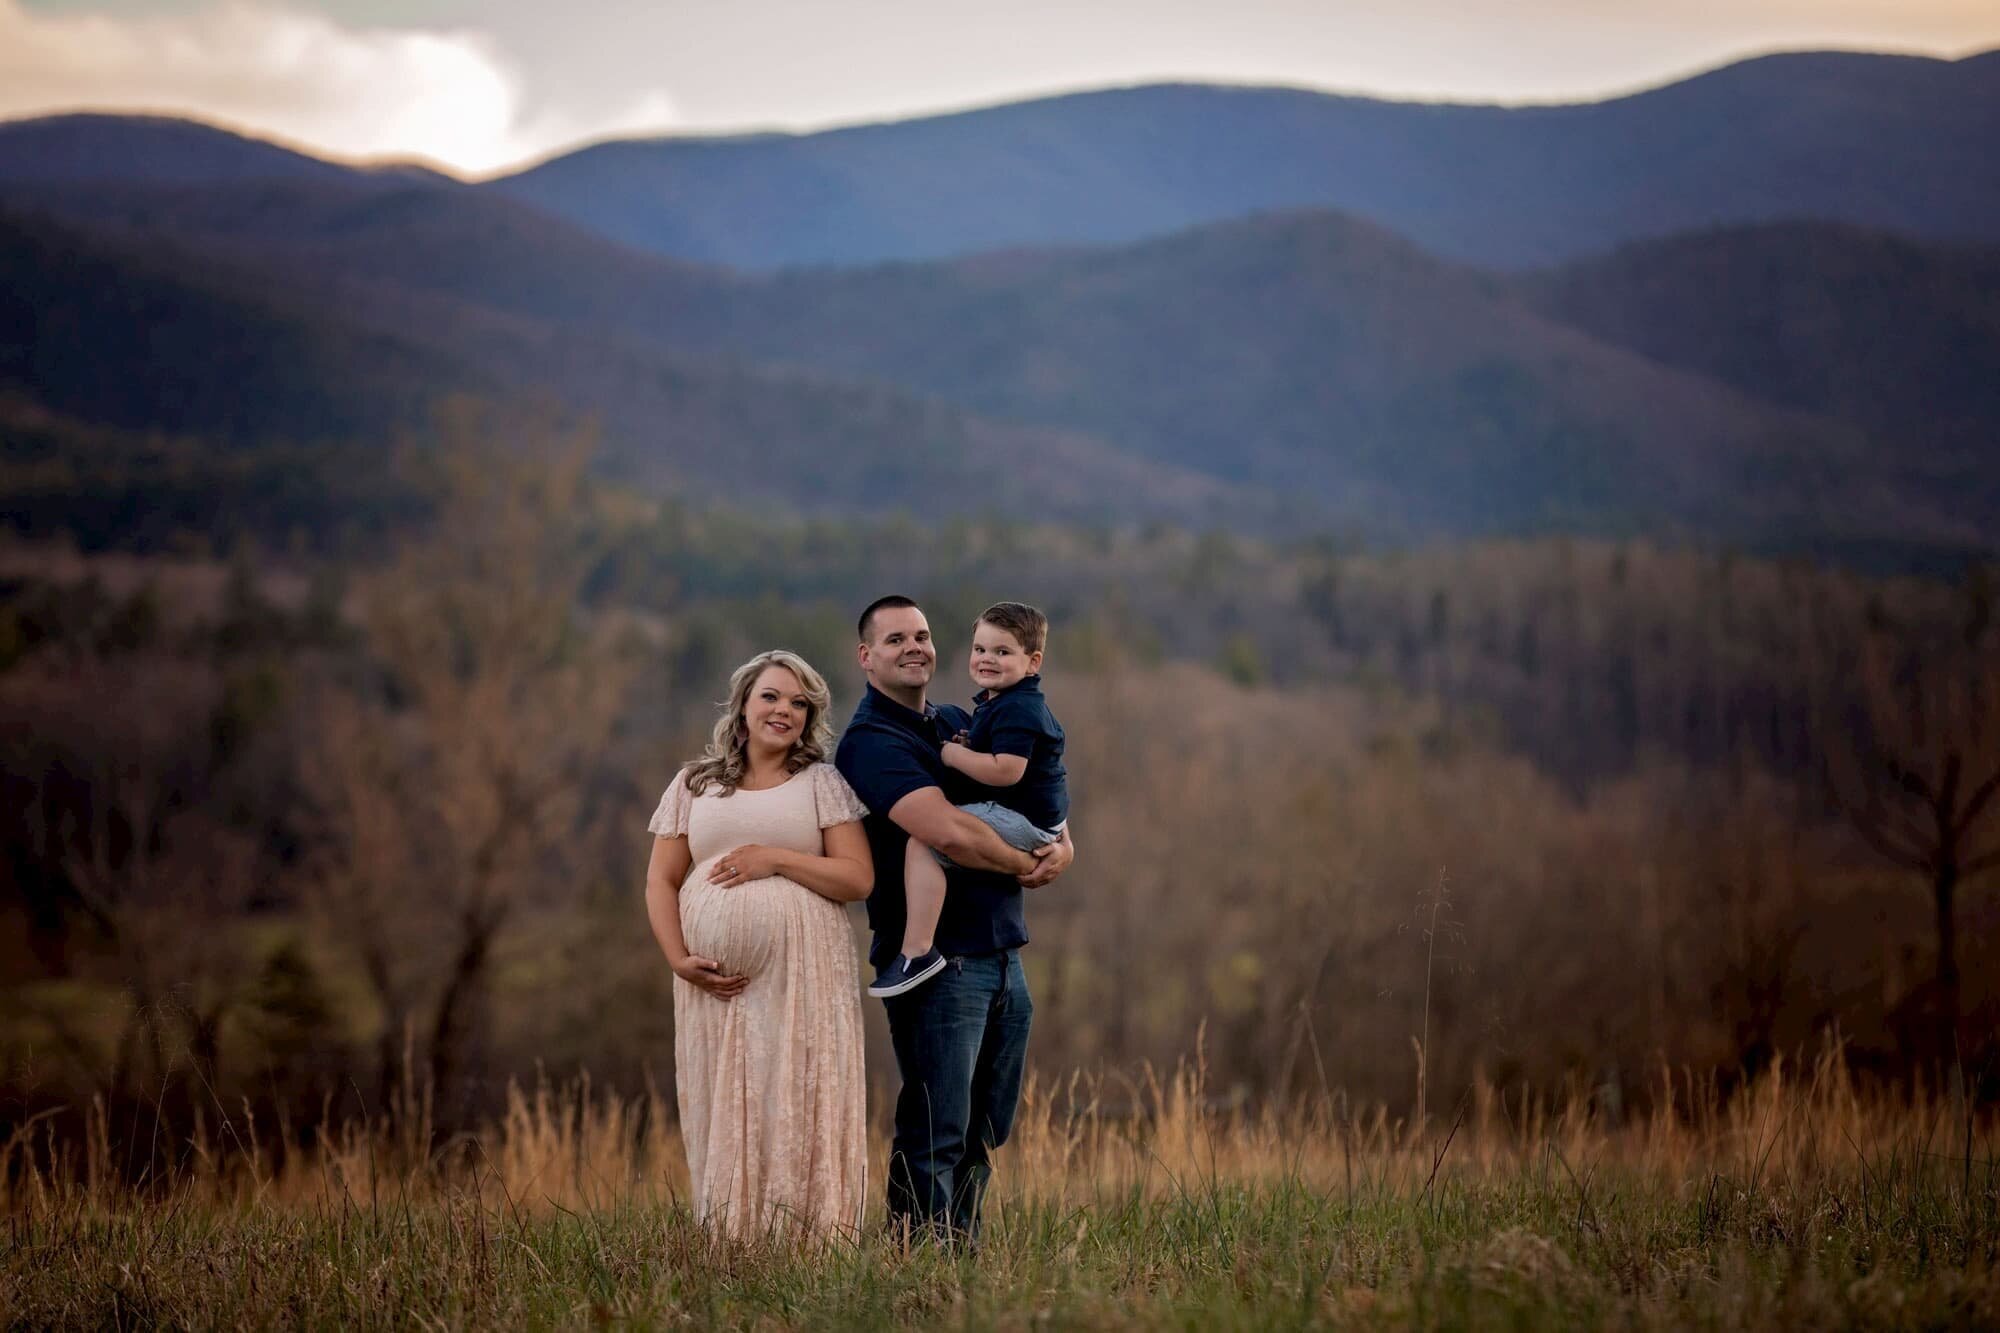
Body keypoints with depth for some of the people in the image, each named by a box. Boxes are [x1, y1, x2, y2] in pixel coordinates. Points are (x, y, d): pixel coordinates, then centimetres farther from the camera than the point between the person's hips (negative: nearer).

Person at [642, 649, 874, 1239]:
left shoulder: (821, 782, 9)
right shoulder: (694, 784, 14)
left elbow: (859, 878, 0)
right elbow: (660, 882, 10)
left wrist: (776, 859, -10)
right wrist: (679, 958, -4)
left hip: (802, 978, -2)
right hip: (717, 979, 2)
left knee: (797, 1109, -6)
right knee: (723, 1113, 1)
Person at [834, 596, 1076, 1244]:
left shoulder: (959, 723, 17)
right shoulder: (871, 741, -10)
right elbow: (949, 832, -23)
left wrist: (1062, 844, -1)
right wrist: (1024, 864, -7)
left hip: (1002, 955, 8)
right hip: (939, 963, -8)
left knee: (986, 1132, 12)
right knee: (936, 1136, -6)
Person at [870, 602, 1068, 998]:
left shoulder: (1015, 710, -19)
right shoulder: (997, 702, 14)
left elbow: (1006, 771, -30)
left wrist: (954, 755, -18)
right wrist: (970, 747, 10)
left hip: (1026, 821, -12)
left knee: (925, 840, -23)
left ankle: (918, 951, -28)